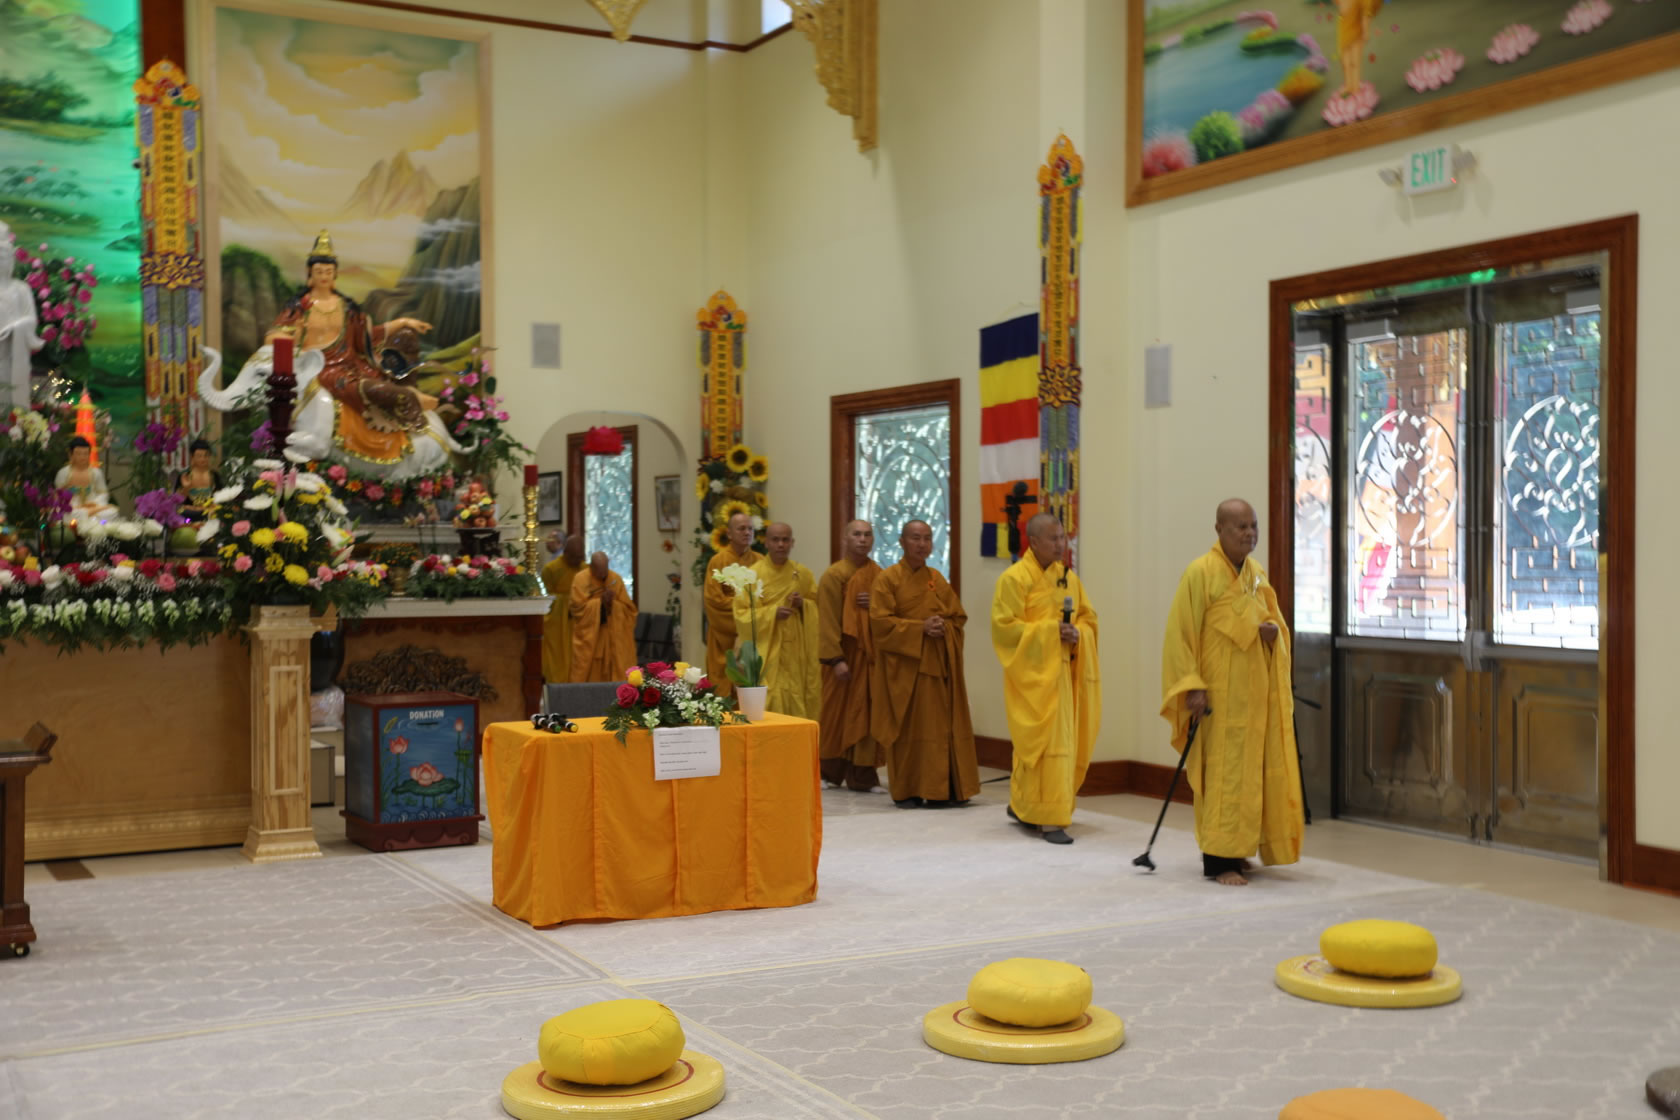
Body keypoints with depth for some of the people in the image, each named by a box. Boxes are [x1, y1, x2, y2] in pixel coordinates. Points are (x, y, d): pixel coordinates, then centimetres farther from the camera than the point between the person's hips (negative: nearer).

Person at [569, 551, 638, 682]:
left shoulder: (616, 579, 0)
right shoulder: (581, 578, -7)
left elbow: (628, 608, 0)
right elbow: (578, 607, -13)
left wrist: (612, 603, -18)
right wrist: (601, 601, -17)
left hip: (613, 637, 2)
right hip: (588, 636, -2)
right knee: (588, 672, -3)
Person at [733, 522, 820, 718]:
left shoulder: (803, 573, 6)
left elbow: (819, 605, 14)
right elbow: (741, 613, -8)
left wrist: (803, 605, -7)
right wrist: (772, 613, -19)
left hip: (796, 651, 4)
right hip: (766, 652, -4)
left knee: (797, 701, 4)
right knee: (770, 703, -7)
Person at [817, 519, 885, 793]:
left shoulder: (879, 575, 11)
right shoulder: (834, 575, -5)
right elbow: (828, 620, -11)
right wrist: (836, 659, -19)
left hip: (873, 655, 4)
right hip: (846, 655, -4)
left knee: (868, 715, 2)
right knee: (840, 714, 2)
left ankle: (864, 775, 6)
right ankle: (832, 773, 16)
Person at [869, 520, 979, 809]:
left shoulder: (937, 579, 13)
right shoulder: (888, 579, -3)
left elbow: (958, 616, 14)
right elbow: (881, 622, -11)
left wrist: (943, 627, -8)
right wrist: (920, 628, -18)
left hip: (939, 665, 5)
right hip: (905, 666, -5)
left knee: (942, 726, 3)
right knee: (908, 728, -2)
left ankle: (941, 788, 8)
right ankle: (906, 790, 5)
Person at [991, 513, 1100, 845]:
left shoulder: (1069, 577, 10)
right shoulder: (1014, 579, -9)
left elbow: (1088, 618, 15)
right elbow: (1004, 626, -14)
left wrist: (1077, 634, -7)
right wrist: (1049, 630, -18)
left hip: (1063, 672, 6)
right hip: (1033, 674, -6)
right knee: (1046, 742, -10)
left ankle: (1023, 805, 30)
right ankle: (1050, 819, -7)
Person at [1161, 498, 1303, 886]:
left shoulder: (1256, 573, 10)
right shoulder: (1201, 572, -12)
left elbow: (1273, 620, 21)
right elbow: (1180, 633, -14)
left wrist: (1274, 631, -4)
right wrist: (1192, 686, -20)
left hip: (1255, 690, 7)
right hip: (1219, 694, -7)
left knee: (1252, 769, 11)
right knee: (1224, 772, -7)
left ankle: (1233, 849, 23)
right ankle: (1218, 860, -1)